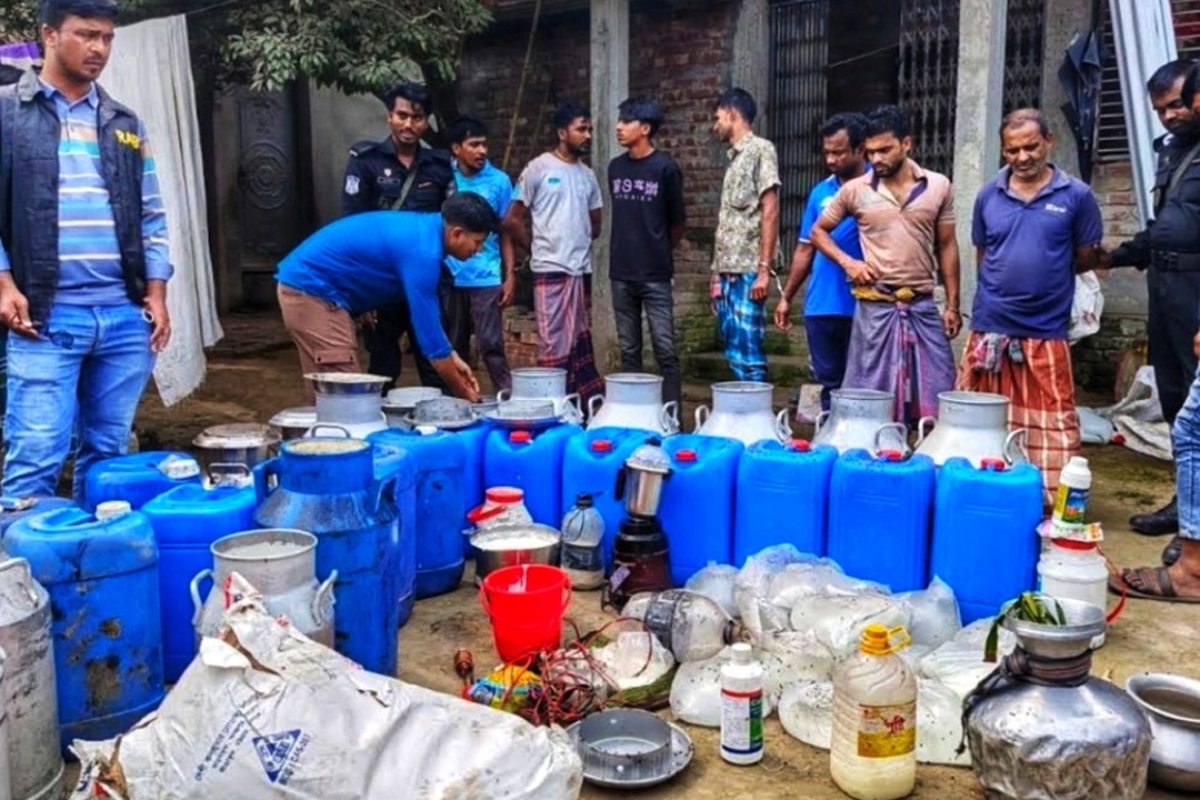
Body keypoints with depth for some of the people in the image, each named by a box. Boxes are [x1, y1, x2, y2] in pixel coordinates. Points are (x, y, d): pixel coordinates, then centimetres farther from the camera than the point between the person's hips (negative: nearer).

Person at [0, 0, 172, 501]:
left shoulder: (125, 124, 16)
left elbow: (151, 216, 15)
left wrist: (156, 293, 6)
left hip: (126, 316, 4)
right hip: (46, 315, -4)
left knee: (107, 453, 10)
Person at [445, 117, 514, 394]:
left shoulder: (499, 180, 2)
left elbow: (505, 232, 5)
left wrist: (510, 276, 0)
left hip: (487, 279, -1)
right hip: (449, 278, 2)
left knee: (491, 345, -4)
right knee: (452, 348, 9)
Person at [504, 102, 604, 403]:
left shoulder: (588, 175, 13)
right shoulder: (538, 169, -4)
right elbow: (513, 220, -3)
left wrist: (577, 244, 11)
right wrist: (539, 249, 4)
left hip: (582, 270, 6)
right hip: (551, 270, -6)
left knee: (580, 345, 11)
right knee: (555, 345, -6)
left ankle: (586, 403, 19)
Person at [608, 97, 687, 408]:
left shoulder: (665, 168, -6)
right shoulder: (615, 167, 9)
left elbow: (678, 221, 3)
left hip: (655, 274, -5)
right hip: (621, 272, 5)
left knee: (665, 350, -3)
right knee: (628, 351, 10)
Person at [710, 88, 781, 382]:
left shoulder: (760, 150, -4)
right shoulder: (734, 158, 20)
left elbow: (770, 212, -12)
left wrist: (764, 269, -18)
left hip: (748, 271, -8)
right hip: (728, 272, 8)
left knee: (748, 352, -9)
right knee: (734, 353, 9)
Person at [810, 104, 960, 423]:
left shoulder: (938, 186, 3)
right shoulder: (855, 190, 0)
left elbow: (946, 247, 8)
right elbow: (819, 231, 11)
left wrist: (952, 305, 5)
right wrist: (847, 262, -5)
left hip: (923, 306, 1)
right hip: (875, 308, -1)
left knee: (936, 396, 4)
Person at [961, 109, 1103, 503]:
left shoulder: (1076, 196, -1)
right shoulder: (988, 196, 6)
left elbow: (1087, 259, 6)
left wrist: (1045, 278, 8)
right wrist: (1006, 283, 9)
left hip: (1045, 332, -2)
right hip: (989, 327, 3)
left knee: (1052, 422, 1)